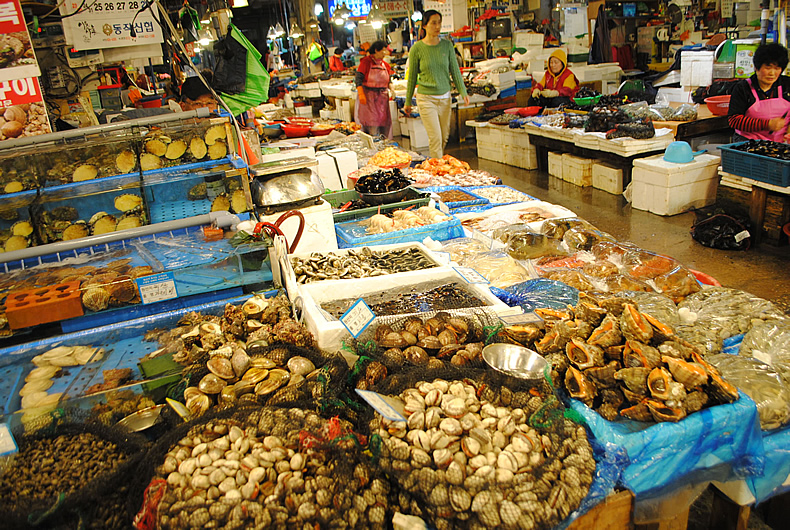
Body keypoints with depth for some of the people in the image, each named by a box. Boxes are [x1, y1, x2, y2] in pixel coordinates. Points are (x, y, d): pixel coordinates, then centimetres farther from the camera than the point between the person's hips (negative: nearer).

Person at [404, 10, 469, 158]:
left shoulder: (447, 45, 3)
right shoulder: (416, 49, -6)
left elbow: (455, 71, 7)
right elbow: (412, 77, 1)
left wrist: (463, 92, -3)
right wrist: (408, 102, 7)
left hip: (445, 97, 4)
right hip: (426, 98, -4)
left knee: (445, 136, 11)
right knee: (435, 138, -10)